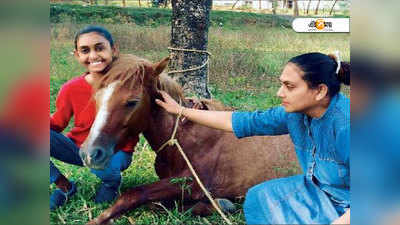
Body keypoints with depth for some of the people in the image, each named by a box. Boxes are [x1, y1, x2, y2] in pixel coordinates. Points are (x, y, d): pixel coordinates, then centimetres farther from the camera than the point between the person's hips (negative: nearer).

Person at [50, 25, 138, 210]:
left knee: (102, 166, -38)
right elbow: (57, 124, 1)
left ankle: (112, 181, 3)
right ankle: (64, 187, 2)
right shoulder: (71, 89, -11)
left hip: (116, 152, -3)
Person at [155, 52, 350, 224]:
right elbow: (239, 122, 2)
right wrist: (181, 111, 7)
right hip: (317, 190, 8)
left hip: (345, 207, -8)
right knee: (259, 198, 10)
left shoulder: (345, 124, -31)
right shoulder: (293, 113, -6)